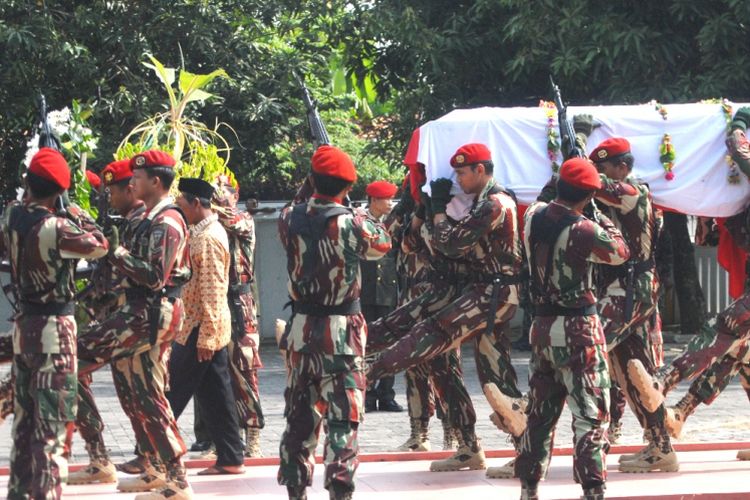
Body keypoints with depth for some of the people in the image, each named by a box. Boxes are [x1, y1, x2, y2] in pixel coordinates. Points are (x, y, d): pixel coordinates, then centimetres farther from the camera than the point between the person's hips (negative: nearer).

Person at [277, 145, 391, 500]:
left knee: (300, 415, 15)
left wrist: (308, 190, 15)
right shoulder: (348, 222, -14)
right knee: (343, 417, -4)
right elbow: (382, 244, 4)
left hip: (301, 328, 4)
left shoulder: (290, 219, -2)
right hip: (341, 330, -4)